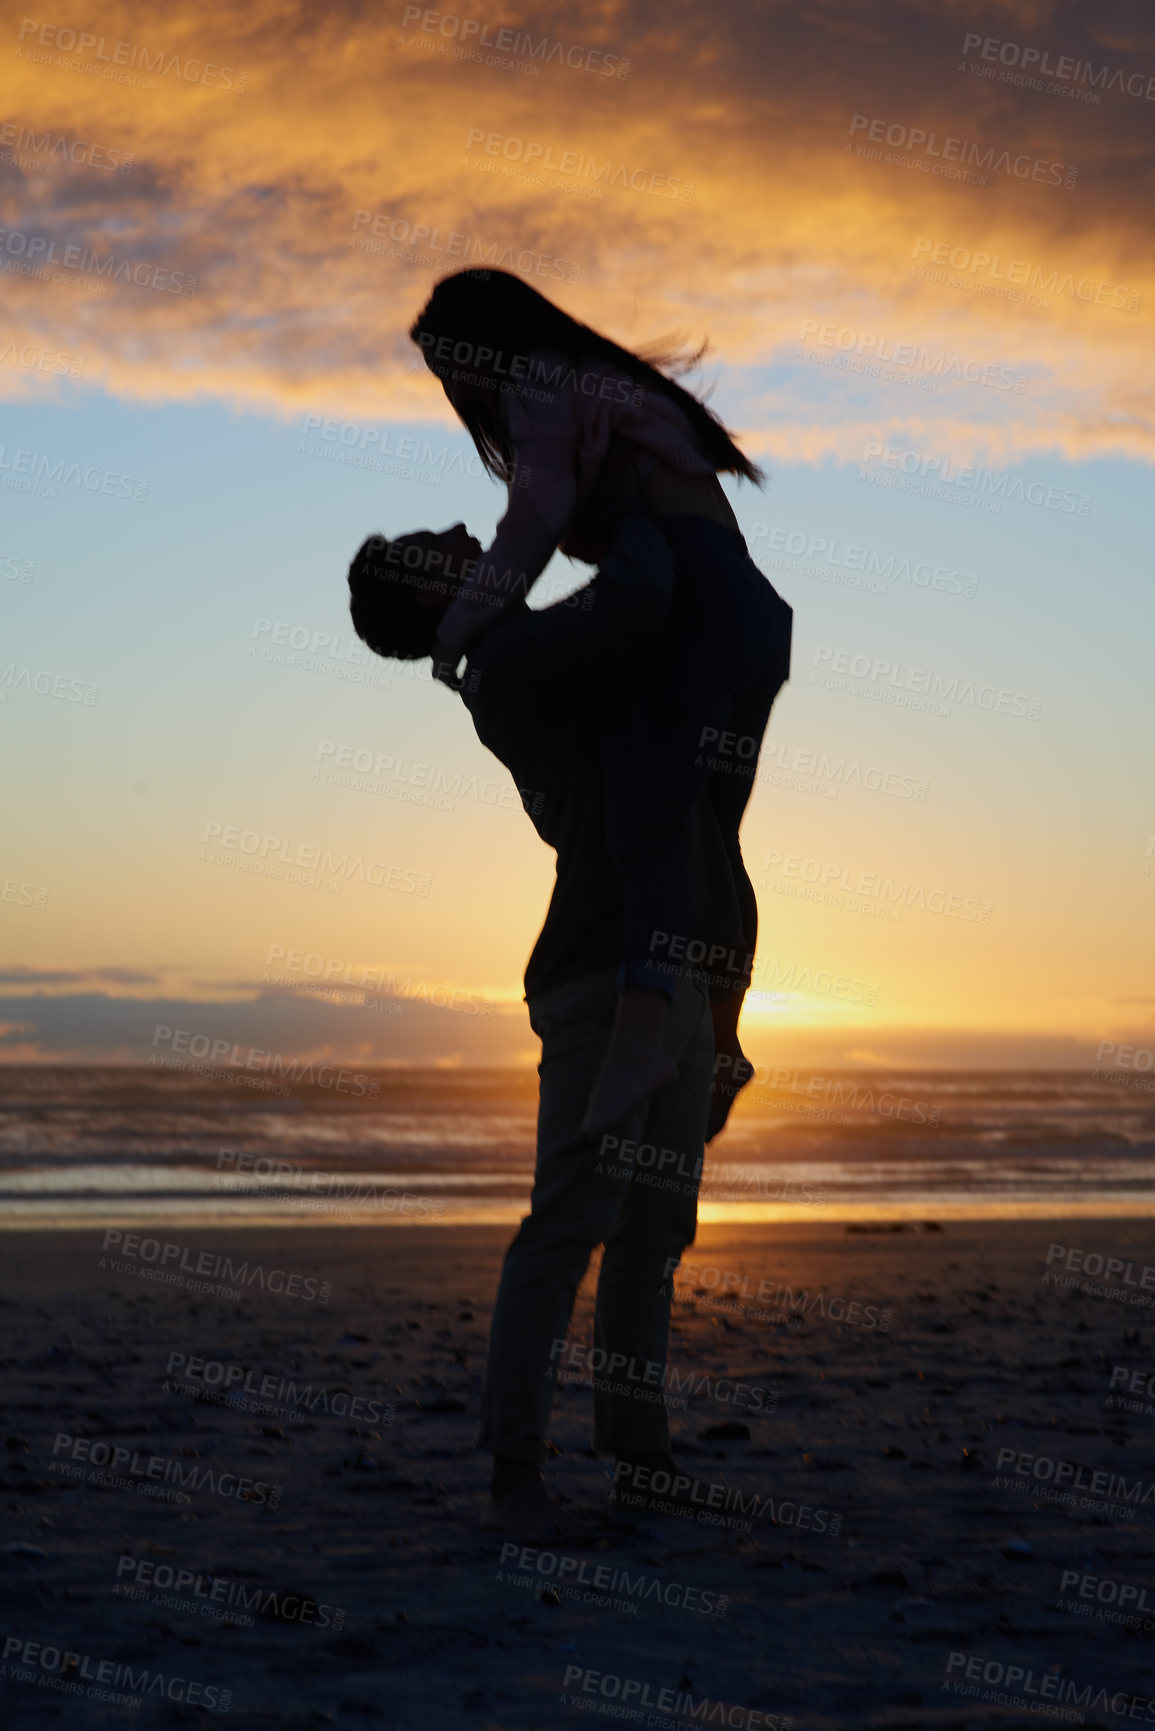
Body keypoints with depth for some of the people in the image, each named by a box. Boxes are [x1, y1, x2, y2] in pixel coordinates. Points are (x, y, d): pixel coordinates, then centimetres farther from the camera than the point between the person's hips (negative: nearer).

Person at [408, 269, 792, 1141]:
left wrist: (464, 619, -11)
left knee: (648, 823, -26)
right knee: (708, 845, 21)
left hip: (693, 607, -10)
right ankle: (721, 1043, 33)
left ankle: (641, 1034, -45)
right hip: (759, 618, 10)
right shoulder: (619, 387, 32)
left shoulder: (540, 388, 3)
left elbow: (539, 512, -13)